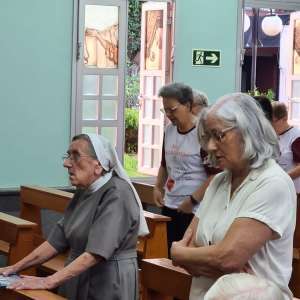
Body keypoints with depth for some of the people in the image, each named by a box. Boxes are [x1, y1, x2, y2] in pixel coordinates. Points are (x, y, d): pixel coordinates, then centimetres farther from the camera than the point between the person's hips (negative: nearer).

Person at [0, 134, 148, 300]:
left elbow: (95, 253, -27)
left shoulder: (116, 194, -20)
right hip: (80, 284, 8)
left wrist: (48, 282, -28)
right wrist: (16, 267, 5)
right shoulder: (84, 192, 7)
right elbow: (57, 239, 10)